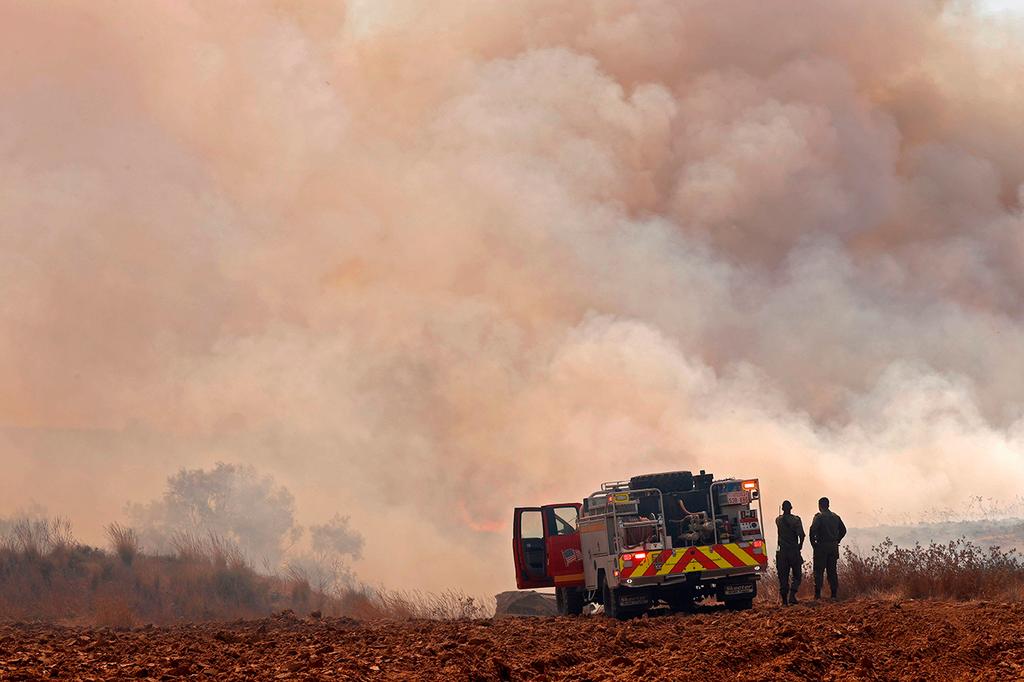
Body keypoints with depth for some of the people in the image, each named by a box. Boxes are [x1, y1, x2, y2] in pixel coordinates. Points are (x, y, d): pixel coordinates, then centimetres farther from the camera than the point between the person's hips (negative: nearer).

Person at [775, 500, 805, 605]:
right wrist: (800, 544, 1)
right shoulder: (796, 520, -7)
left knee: (783, 577, 7)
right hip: (794, 551, -2)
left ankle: (784, 599, 3)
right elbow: (801, 534, -16)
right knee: (797, 575, 7)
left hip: (782, 552, 2)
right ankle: (792, 595, -12)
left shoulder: (778, 520, 3)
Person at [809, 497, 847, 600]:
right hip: (833, 547, 5)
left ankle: (817, 594, -7)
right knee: (832, 570, 9)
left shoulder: (819, 516, -8)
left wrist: (813, 542, -9)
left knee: (818, 571, -2)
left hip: (821, 547, -5)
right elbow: (843, 530, 15)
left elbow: (813, 529, -20)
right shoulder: (835, 517, 10)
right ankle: (834, 594, 5)